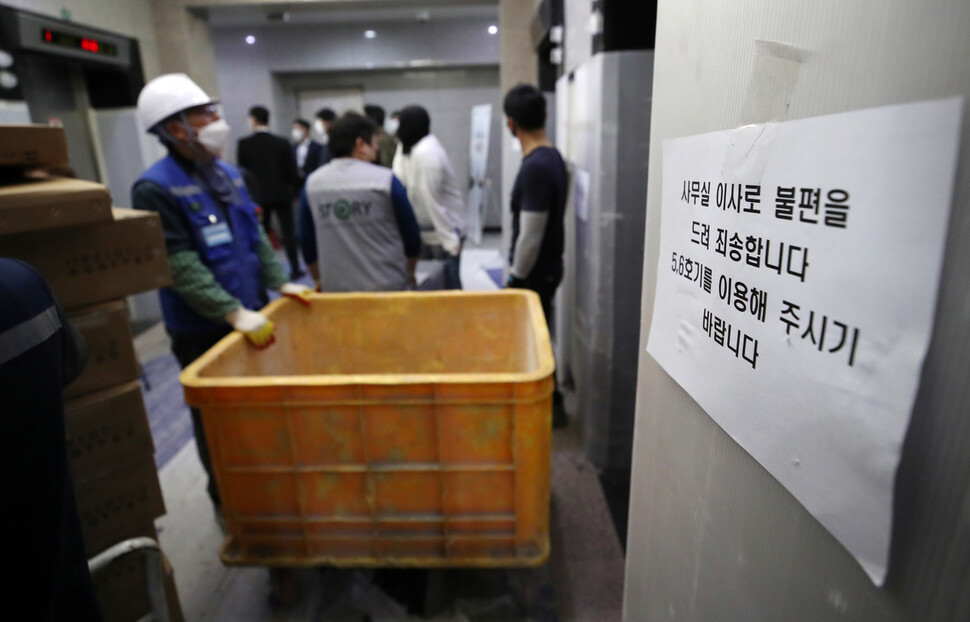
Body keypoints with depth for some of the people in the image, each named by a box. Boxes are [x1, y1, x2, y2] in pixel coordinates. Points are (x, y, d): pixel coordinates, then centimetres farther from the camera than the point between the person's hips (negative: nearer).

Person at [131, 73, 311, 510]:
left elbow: (255, 237, 13)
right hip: (203, 331, -7)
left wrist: (280, 282, 4)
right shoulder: (156, 188, -15)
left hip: (252, 317, 7)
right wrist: (234, 313, -27)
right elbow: (180, 266, -22)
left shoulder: (228, 175, 9)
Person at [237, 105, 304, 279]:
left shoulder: (244, 144, -5)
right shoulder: (282, 142, -5)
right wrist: (295, 190, 10)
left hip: (257, 195, 0)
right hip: (281, 194, 0)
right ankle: (295, 269, 8)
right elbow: (292, 170, -3)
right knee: (288, 233, 5)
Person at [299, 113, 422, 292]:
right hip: (387, 286, -3)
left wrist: (320, 281, 23)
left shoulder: (311, 183, 2)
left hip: (334, 289, 4)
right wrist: (409, 275, 16)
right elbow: (411, 235, -1)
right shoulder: (386, 180, -8)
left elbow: (307, 242, 9)